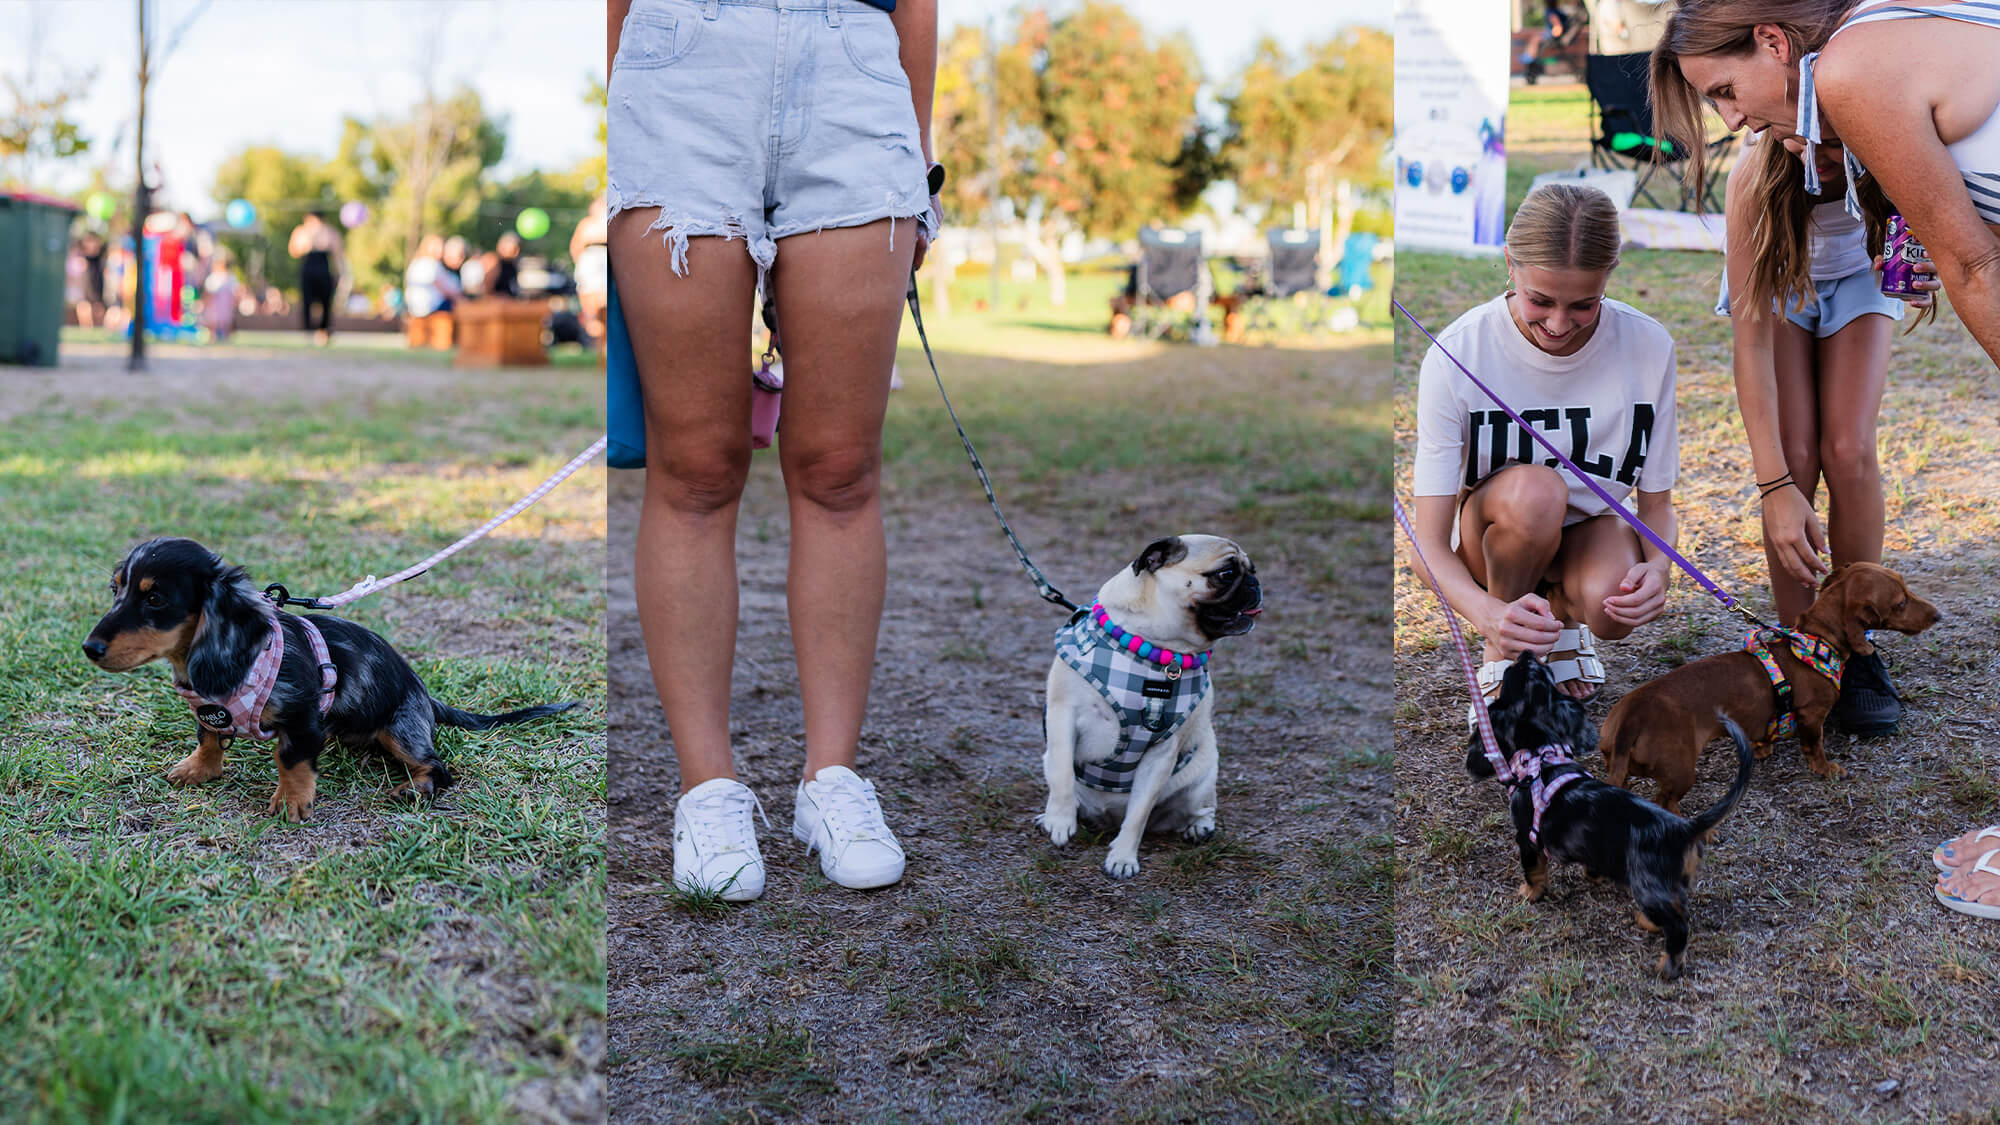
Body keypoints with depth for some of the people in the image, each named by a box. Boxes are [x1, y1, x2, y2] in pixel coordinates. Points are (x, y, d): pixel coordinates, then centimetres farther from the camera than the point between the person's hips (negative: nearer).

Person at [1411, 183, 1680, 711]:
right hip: (1488, 534, -1)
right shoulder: (1458, 354, -24)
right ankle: (1502, 651, -9)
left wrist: (1659, 566, -29)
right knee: (1535, 488, -36)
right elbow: (1430, 542, -24)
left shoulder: (1647, 346, -17)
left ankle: (1563, 609, 6)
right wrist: (1488, 614, -45)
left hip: (1588, 527, 2)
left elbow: (1657, 500, -5)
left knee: (1612, 606, -34)